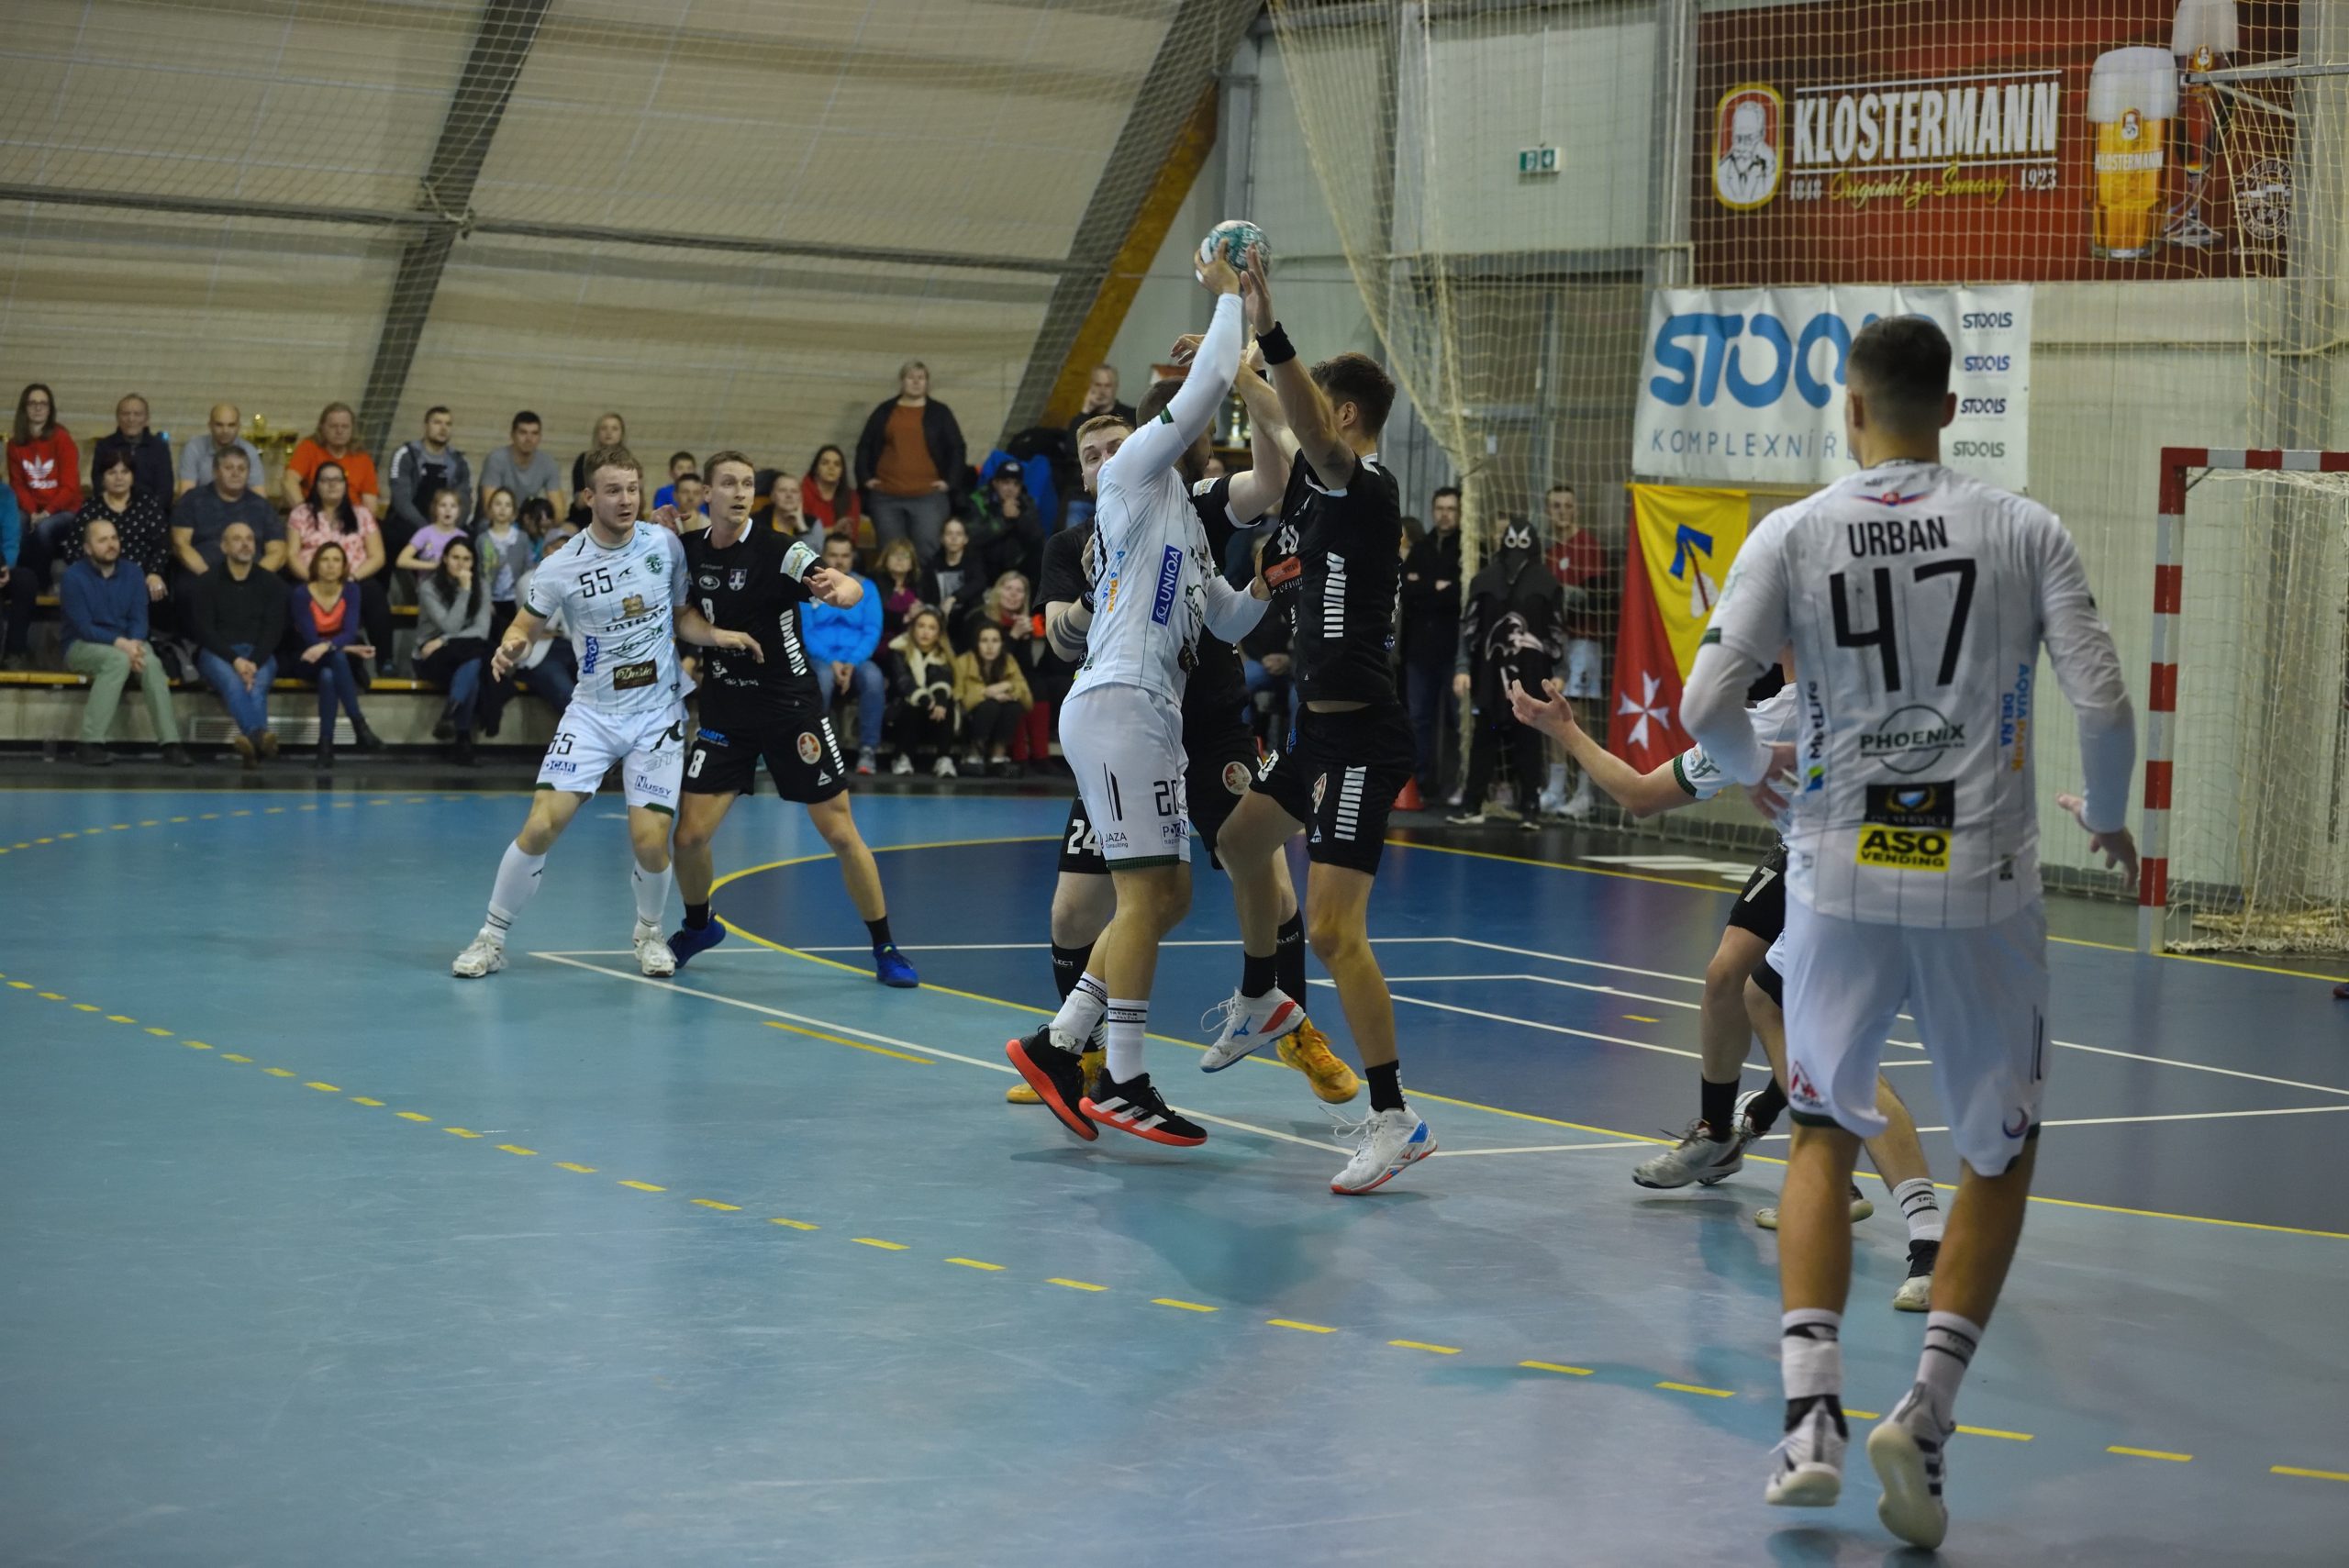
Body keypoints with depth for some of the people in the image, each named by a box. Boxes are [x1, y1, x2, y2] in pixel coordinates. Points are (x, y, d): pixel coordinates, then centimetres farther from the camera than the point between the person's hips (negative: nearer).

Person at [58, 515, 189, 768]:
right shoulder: (74, 577, -8)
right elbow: (83, 627, -14)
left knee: (151, 662, -30)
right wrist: (120, 644, -27)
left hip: (126, 643, 4)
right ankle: (90, 744, -39)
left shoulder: (132, 574, 7)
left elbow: (139, 619, 2)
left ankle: (171, 744, -34)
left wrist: (134, 643, -21)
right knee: (118, 660, -37)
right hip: (83, 647, -4)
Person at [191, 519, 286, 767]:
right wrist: (235, 660, -16)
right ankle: (259, 736, -63)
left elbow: (274, 630, 3)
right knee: (232, 682, -36)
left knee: (257, 684, -34)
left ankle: (254, 743, -60)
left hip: (259, 653, 2)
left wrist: (253, 662, -15)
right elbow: (204, 631, -1)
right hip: (216, 653, -2)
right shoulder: (209, 584, 8)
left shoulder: (271, 585, 13)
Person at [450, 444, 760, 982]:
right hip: (592, 712, -1)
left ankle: (648, 932, 22)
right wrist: (510, 649, -23)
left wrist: (719, 636, -10)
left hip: (658, 714, 1)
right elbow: (526, 625, 0)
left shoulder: (666, 545, -4)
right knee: (541, 825, -14)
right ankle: (491, 937, 5)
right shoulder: (561, 567, -10)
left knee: (650, 842, -9)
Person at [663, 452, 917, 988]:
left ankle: (884, 948, 10)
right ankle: (698, 927, 26)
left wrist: (842, 589, -54)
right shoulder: (689, 550, -1)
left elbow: (854, 587, -28)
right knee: (690, 834, -3)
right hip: (726, 712, 3)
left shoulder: (776, 551, -15)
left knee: (841, 834, -4)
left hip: (792, 709, -3)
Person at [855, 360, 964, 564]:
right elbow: (864, 447, 13)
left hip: (929, 496, -1)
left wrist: (949, 481, -3)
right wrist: (865, 478, 2)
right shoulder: (884, 412, 12)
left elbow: (956, 449, 7)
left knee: (926, 552, -7)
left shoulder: (940, 413, 9)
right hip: (886, 497, 2)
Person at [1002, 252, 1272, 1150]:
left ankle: (1058, 1045, 10)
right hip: (1117, 704, -9)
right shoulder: (1136, 480, 4)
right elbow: (1207, 390, -5)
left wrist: (1265, 589, 13)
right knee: (1145, 891, -10)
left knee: (1167, 895, 9)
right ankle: (1122, 1082, -8)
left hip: (1150, 713, 9)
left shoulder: (1184, 527, 28)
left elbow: (1229, 623, 32)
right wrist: (1229, 298, 3)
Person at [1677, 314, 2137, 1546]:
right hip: (1982, 887, -1)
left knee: (1823, 1135, 18)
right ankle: (1926, 1416, 2)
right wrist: (2106, 819, 13)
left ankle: (1810, 1415, 4)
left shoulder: (1794, 534, -2)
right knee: (2000, 1156, 16)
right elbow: (2103, 706, -7)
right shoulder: (2025, 532, -2)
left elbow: (1703, 709, -7)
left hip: (1841, 877, 1)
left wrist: (1757, 772, 15)